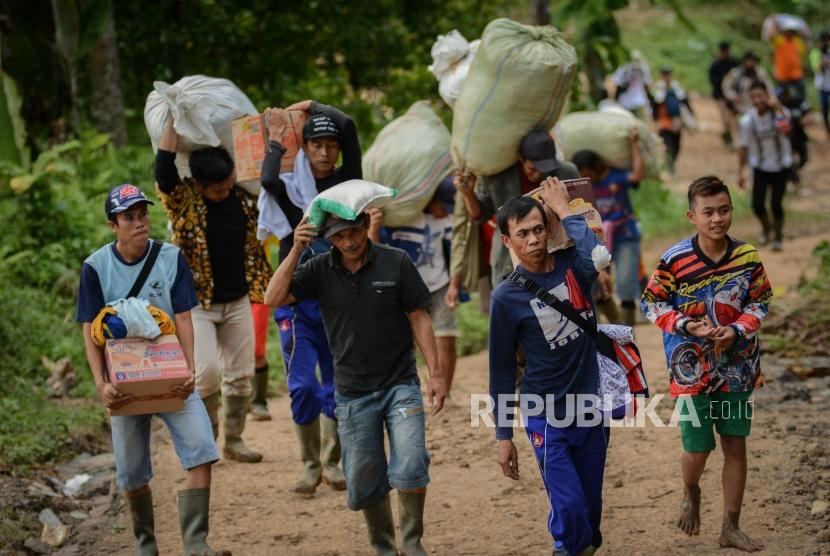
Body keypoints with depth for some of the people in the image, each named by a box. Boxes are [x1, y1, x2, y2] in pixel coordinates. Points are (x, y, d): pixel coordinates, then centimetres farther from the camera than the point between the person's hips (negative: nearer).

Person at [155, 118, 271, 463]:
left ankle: (234, 440, 24)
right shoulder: (183, 200, -13)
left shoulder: (243, 198, -1)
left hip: (237, 301, 5)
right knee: (206, 372, -16)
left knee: (240, 374, 9)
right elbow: (163, 169, -30)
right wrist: (173, 121, -28)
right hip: (197, 302, -5)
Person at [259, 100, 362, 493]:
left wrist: (311, 107, 4)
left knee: (337, 384, 6)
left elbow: (348, 128, -8)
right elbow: (270, 182, -24)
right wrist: (276, 140, -9)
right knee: (302, 386, -5)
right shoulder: (291, 186, 0)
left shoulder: (346, 183, 3)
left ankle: (331, 463, 18)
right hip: (298, 301, -2)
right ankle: (310, 465, 9)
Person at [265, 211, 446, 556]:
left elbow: (418, 319, -1)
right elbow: (273, 299, -14)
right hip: (353, 394, 2)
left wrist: (435, 374, -3)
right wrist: (295, 250, -21)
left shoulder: (396, 263, -6)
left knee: (410, 468, -16)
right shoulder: (319, 270, -2)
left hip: (400, 384, -2)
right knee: (364, 482, 7)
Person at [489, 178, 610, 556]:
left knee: (591, 505, 13)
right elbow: (502, 371, -5)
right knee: (569, 505, -9)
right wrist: (503, 436, -2)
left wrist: (563, 210, -18)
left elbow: (597, 255, -29)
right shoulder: (507, 297, -11)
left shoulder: (571, 266, -4)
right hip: (547, 419, -3)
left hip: (591, 409, 3)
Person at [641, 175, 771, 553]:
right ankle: (690, 493, 35)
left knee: (736, 445, 5)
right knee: (698, 448, 0)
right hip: (692, 369, -3)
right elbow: (651, 303, -5)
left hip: (736, 365, 3)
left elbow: (760, 300, 4)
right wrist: (687, 326, -19)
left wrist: (737, 329, -14)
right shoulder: (675, 260, -14)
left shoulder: (748, 256, -6)